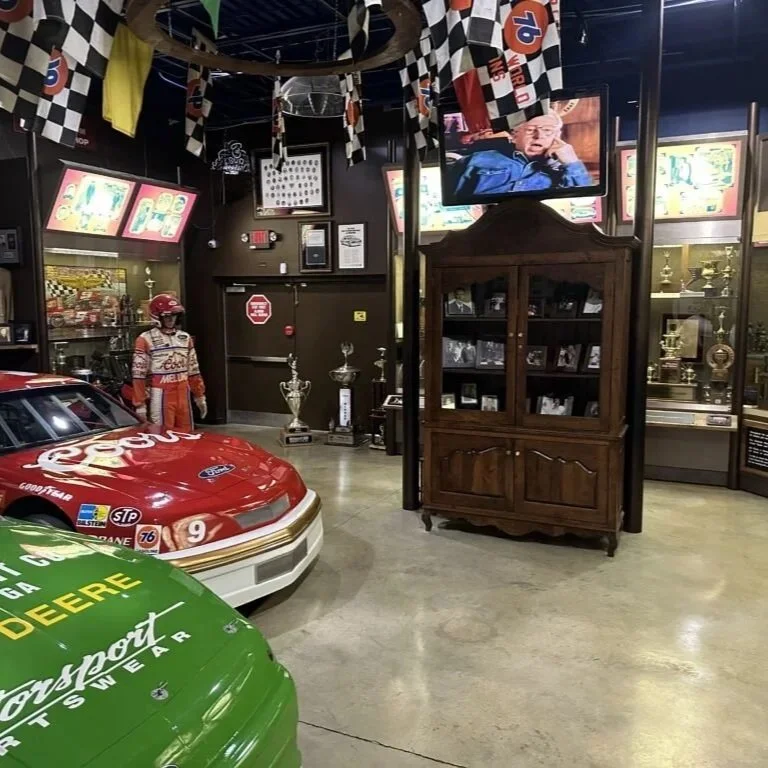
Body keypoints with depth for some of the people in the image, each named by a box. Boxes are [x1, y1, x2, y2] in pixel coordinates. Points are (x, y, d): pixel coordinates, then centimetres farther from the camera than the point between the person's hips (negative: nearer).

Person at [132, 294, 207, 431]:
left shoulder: (185, 337, 11)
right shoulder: (146, 339, -6)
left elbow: (193, 370, 16)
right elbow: (138, 374, -8)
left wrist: (200, 396, 15)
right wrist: (140, 404, -11)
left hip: (183, 394, 5)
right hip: (161, 395, -5)